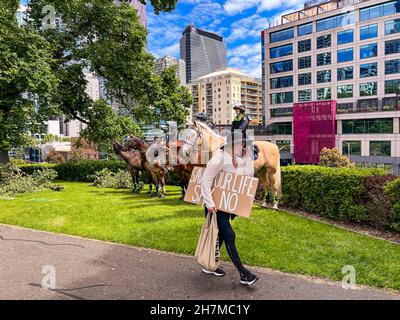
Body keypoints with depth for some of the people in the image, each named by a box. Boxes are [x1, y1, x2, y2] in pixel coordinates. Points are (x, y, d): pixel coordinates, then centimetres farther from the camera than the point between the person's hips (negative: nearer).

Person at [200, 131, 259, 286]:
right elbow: (205, 182, -21)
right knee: (229, 235, -6)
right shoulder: (219, 159, -18)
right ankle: (243, 274, 1)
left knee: (221, 235, 15)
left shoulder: (238, 161, 7)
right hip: (215, 205, -9)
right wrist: (210, 203, -23)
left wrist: (246, 162, -1)